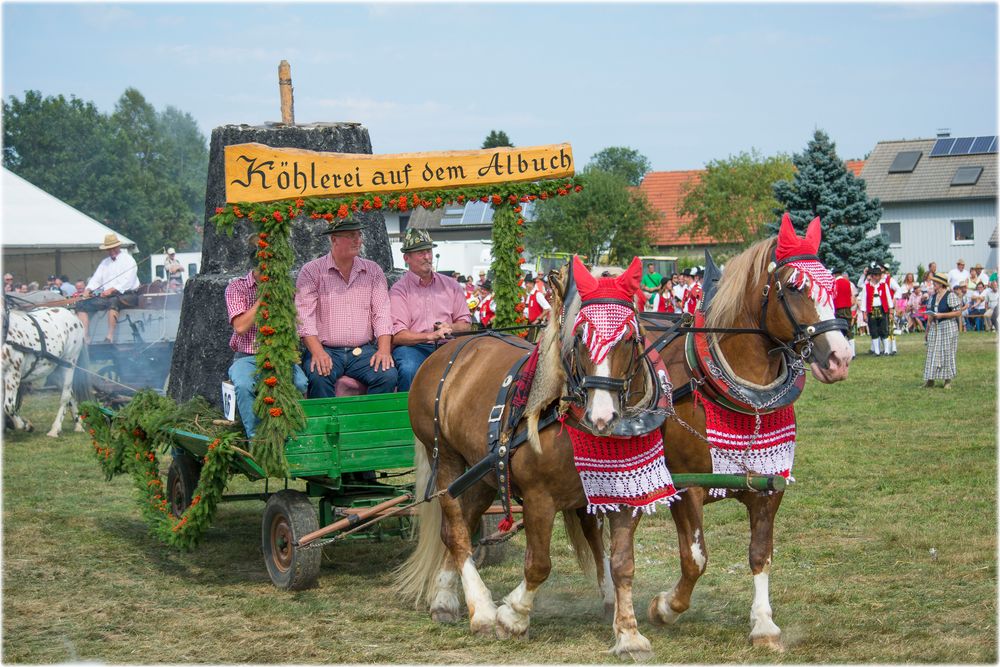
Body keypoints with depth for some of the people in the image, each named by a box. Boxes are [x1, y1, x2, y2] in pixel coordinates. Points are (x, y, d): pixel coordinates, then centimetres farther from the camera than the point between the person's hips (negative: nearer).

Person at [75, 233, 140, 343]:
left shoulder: (128, 260, 1)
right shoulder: (105, 262, 22)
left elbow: (127, 281, -12)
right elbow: (96, 279, 15)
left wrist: (112, 290, -23)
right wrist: (88, 290, -5)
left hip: (126, 295, -7)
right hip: (106, 296, 7)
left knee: (113, 301, -41)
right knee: (81, 304, -11)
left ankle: (110, 337, -45)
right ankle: (84, 337, -24)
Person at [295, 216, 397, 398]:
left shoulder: (373, 271, 13)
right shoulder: (311, 271, 2)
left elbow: (382, 313, 7)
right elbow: (304, 316, -6)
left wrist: (384, 349, -10)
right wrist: (317, 352, -21)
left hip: (363, 350, 3)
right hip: (326, 350, -3)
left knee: (388, 375, -25)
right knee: (318, 377, -33)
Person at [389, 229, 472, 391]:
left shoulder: (451, 285, 18)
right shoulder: (398, 290, 5)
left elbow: (466, 324, 20)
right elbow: (397, 335, -6)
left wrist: (450, 327, -4)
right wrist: (430, 336, -19)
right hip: (412, 347, -3)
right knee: (408, 369, -36)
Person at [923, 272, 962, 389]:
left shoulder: (951, 296, -9)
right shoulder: (933, 297, 13)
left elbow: (958, 312, -13)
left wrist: (942, 315, -19)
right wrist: (927, 331, 15)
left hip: (948, 327, -7)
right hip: (934, 328, 7)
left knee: (947, 353, -2)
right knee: (932, 353, 3)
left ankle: (948, 380, 7)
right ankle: (930, 380, 6)